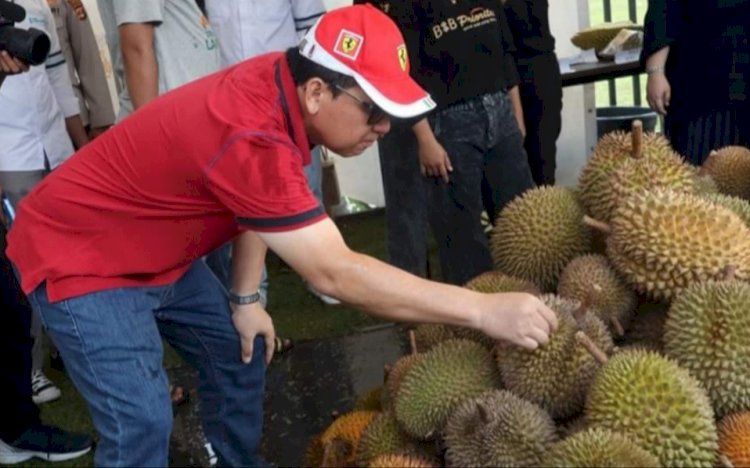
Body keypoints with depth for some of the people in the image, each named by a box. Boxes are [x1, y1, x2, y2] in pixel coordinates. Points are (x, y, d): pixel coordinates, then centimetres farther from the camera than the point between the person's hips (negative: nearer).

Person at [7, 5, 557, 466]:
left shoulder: (278, 82, -9)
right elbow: (335, 273, -38)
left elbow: (260, 201, 7)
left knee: (239, 350, 14)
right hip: (79, 257, -9)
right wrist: (484, 310, -36)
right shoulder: (250, 136, -37)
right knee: (142, 422, -16)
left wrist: (245, 298, 3)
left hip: (158, 256, 9)